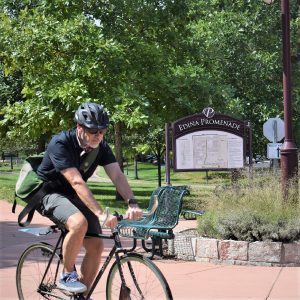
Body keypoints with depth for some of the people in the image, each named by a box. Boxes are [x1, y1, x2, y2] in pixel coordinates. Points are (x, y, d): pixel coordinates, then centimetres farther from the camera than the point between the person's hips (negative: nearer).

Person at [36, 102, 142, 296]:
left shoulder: (101, 147, -8)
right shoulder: (61, 144, -26)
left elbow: (117, 175, -18)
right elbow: (76, 182, -36)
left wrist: (132, 203, -37)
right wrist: (100, 213, -44)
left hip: (75, 197, 6)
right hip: (50, 193, -6)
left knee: (96, 246, -7)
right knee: (79, 223, -35)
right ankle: (67, 276, -14)